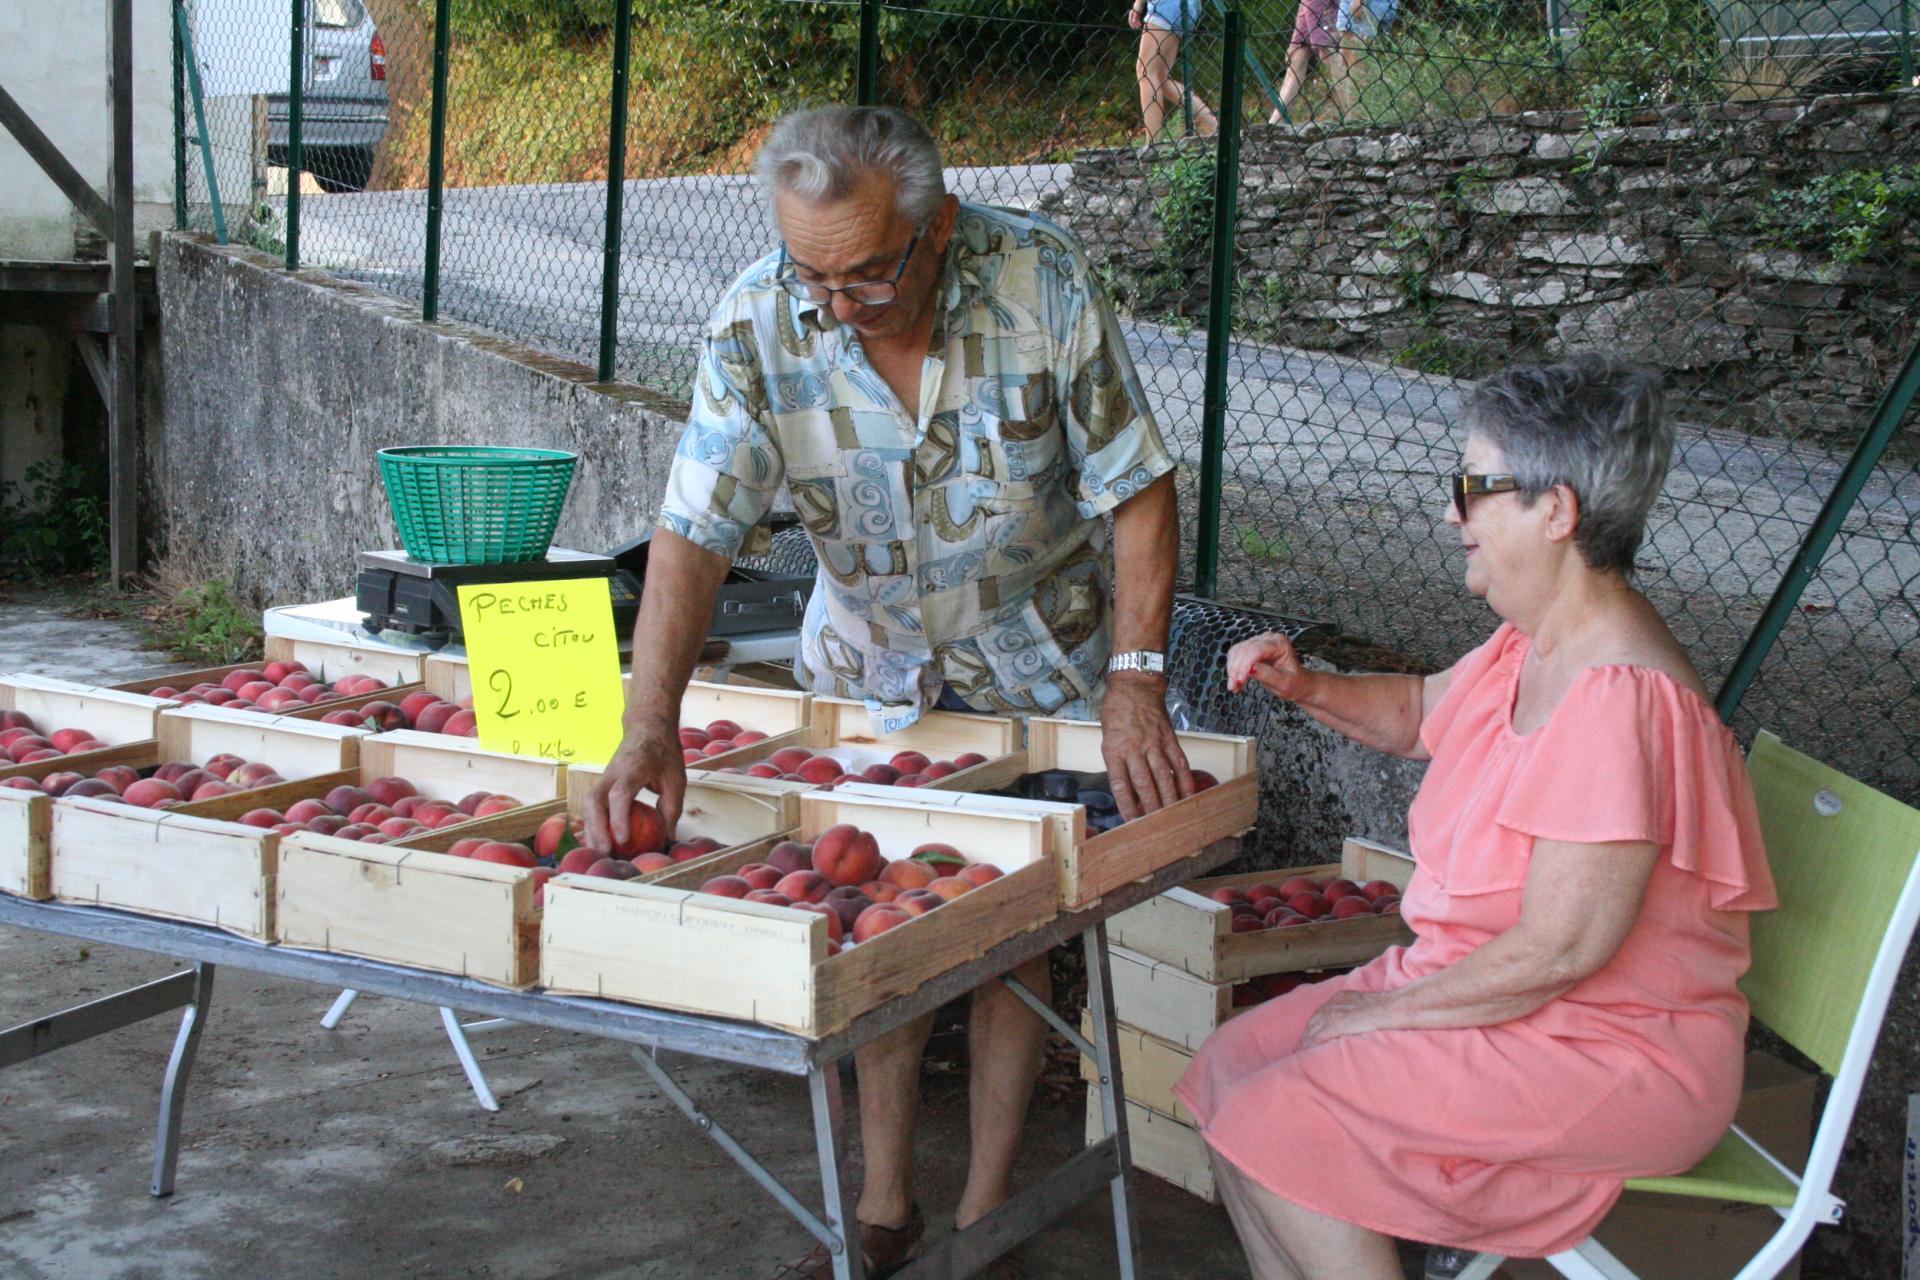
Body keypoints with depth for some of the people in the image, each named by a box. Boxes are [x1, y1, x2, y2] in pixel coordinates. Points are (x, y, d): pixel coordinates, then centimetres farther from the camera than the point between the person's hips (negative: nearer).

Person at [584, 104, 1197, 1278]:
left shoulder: (1042, 281, -26)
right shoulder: (758, 326, -23)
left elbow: (1138, 490, -19)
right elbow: (695, 534, -27)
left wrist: (1135, 684, -25)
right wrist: (650, 728, -39)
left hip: (1037, 655, -2)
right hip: (872, 655, 2)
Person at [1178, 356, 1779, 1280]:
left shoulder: (1620, 699, -27)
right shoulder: (1530, 648, 5)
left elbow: (1558, 951, -28)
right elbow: (1421, 713, 25)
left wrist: (1382, 1010, -16)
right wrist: (1307, 688, 5)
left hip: (1612, 1056, -10)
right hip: (1492, 991, 10)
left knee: (1274, 1130, -20)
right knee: (1232, 1070, 3)